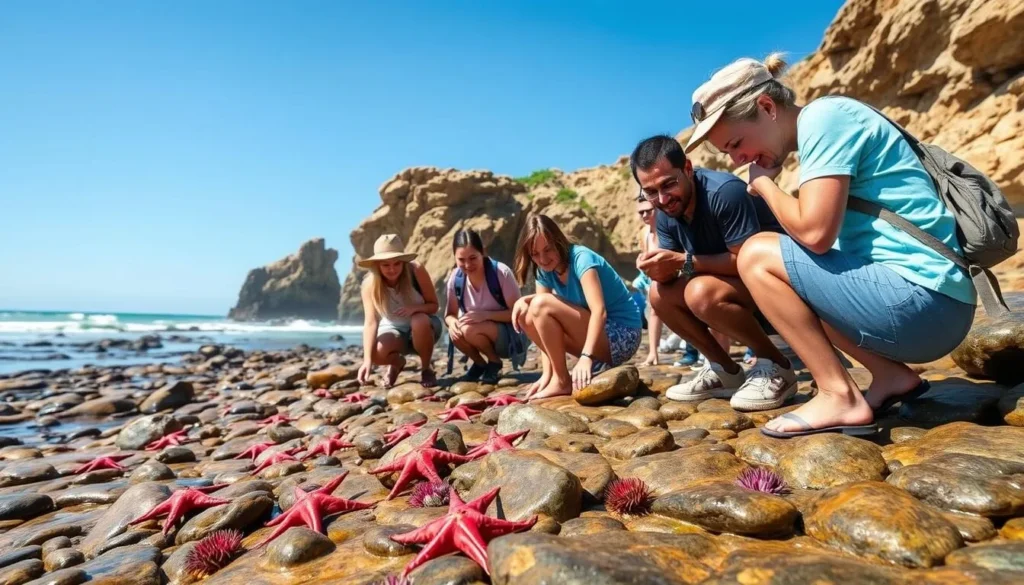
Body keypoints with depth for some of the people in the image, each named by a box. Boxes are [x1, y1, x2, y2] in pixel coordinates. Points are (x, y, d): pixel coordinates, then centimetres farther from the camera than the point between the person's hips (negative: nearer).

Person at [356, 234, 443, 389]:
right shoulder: (370, 284, -23)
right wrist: (368, 359, -44)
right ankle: (397, 363, 10)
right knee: (377, 353, -30)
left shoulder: (416, 271, -25)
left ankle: (426, 369, -9)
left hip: (423, 328, -1)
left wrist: (415, 308, -39)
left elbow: (434, 305, -16)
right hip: (394, 329, 1)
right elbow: (370, 322, -31)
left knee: (419, 321, -37)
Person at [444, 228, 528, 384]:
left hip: (509, 336, -4)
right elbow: (450, 313, 0)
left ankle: (495, 362, -1)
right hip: (482, 334, 4)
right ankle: (480, 363, 3)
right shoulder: (455, 278, -10)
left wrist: (486, 314, -32)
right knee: (456, 333, -28)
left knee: (470, 330, -32)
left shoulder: (501, 273, -23)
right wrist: (452, 322, -25)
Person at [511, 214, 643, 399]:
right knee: (527, 316, -3)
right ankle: (555, 375, 0)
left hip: (621, 336, -7)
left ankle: (562, 381, -12)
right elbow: (545, 330, -2)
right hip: (595, 337, 7)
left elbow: (599, 311, -31)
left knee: (541, 304, -22)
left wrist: (586, 356, -41)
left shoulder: (581, 258, -18)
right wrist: (546, 373, -10)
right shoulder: (545, 272, 3)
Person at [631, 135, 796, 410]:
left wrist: (684, 261, -30)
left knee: (701, 292, -32)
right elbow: (669, 276, -2)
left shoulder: (724, 192, -26)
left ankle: (776, 367, -10)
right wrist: (659, 267, -26)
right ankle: (724, 371, 3)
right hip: (730, 282, 8)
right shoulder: (665, 215, -2)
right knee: (660, 293, -6)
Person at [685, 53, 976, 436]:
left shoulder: (823, 116, -11)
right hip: (928, 303, 10)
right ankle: (891, 375, 12)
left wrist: (764, 184, -6)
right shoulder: (821, 125, 16)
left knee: (757, 256, -12)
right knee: (788, 281, 21)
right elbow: (806, 235, 13)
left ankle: (840, 396, -7)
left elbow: (815, 233, -21)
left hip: (921, 300, -10)